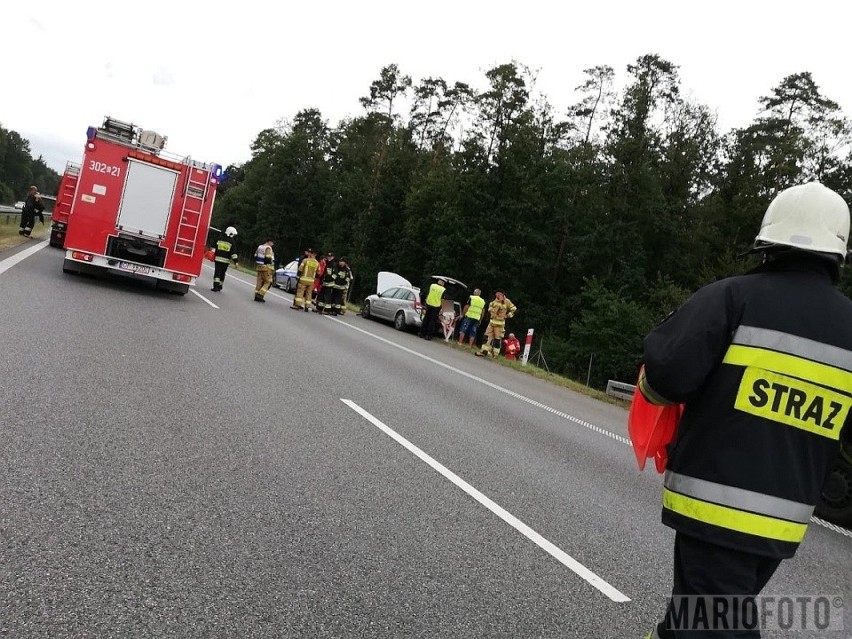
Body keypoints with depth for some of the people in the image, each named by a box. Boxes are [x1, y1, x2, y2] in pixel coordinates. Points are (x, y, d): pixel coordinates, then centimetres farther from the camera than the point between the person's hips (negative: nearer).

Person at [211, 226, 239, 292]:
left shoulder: (219, 240, 6)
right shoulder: (232, 243, -4)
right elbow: (234, 253, -8)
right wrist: (236, 261, -7)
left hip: (218, 259, 1)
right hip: (226, 261, -1)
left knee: (217, 272, 0)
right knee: (222, 273, 11)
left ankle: (215, 286, -11)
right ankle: (219, 286, 17)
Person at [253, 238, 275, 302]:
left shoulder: (260, 247, 14)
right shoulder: (268, 248, -13)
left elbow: (255, 257, 17)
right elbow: (268, 259, -19)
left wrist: (256, 265, 24)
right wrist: (272, 269, -14)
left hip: (259, 266, 8)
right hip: (266, 267, -8)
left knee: (259, 282, 11)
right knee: (267, 282, -1)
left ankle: (257, 296, 10)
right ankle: (260, 295, -10)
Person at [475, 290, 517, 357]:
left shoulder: (506, 302, -9)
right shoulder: (495, 301, 8)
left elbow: (514, 309, -3)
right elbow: (491, 305, 29)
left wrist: (508, 315, -5)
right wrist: (490, 311, 14)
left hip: (500, 323, -6)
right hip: (492, 321, 6)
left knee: (497, 339, -3)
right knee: (487, 336, 3)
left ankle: (495, 354, 3)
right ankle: (484, 351, 9)